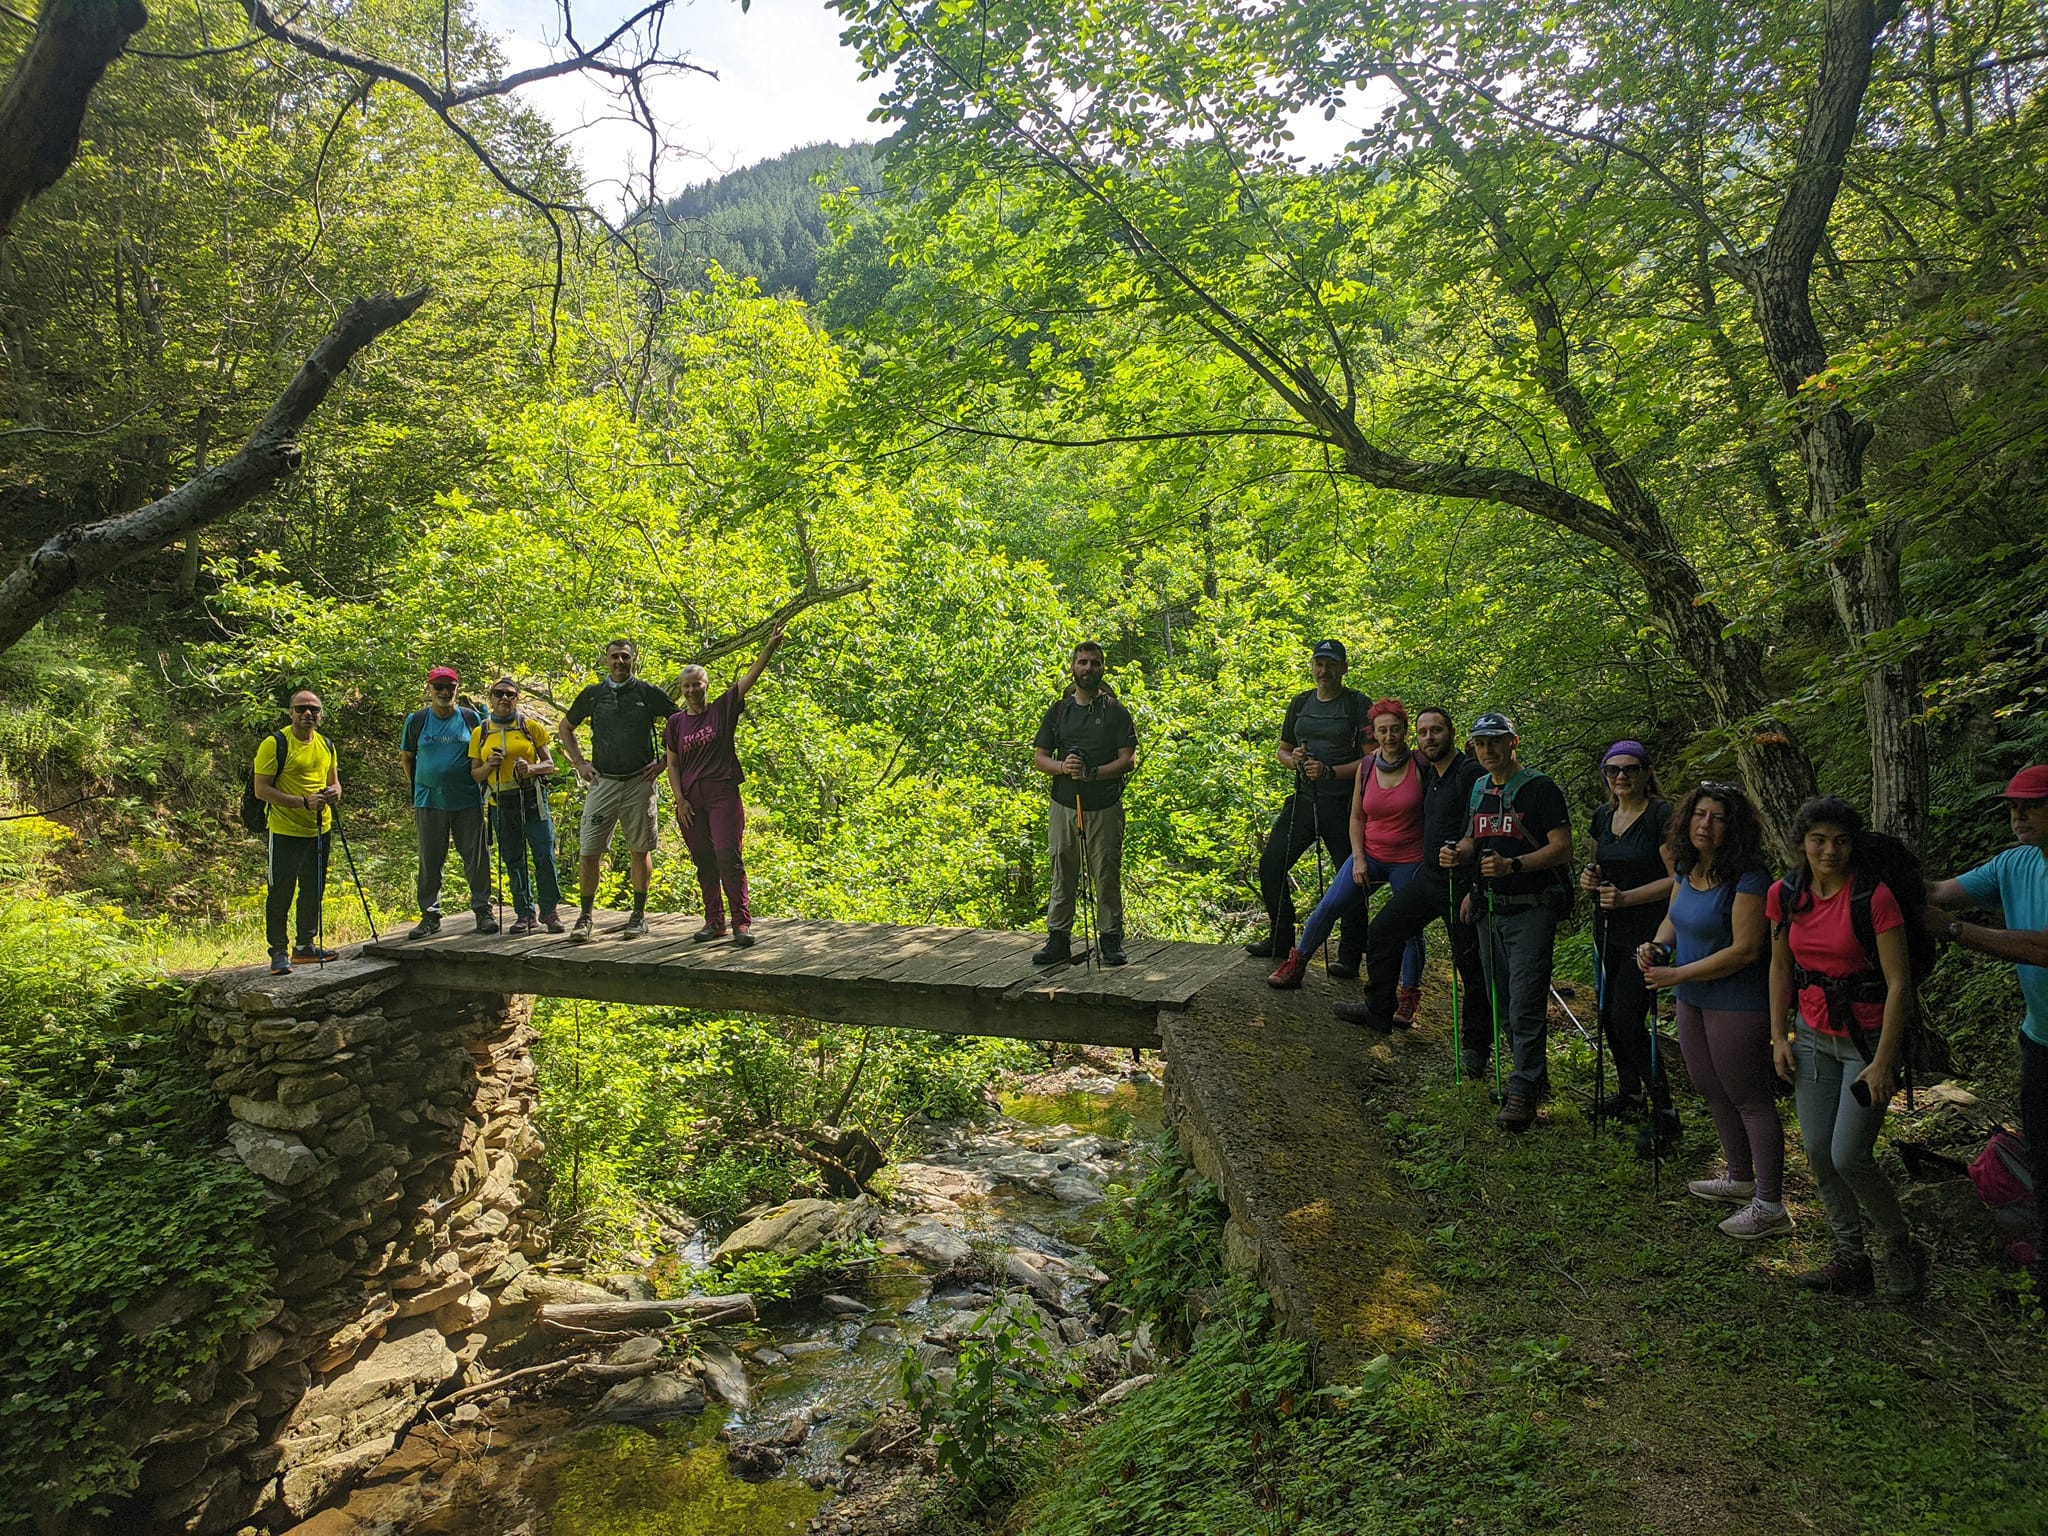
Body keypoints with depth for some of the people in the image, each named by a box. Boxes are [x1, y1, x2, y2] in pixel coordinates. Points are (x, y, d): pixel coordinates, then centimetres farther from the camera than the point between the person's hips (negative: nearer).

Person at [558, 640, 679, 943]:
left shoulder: (648, 692, 1)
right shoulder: (593, 694, 7)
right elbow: (566, 728, 22)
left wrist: (663, 761, 0)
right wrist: (579, 763, 10)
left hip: (640, 782, -1)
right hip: (603, 782, 2)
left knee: (640, 850, 5)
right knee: (590, 852, -2)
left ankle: (639, 915, 14)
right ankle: (585, 916, 7)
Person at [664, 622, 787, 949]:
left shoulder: (722, 710, 3)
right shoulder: (676, 722, 9)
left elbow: (750, 677, -6)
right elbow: (672, 764, 9)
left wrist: (770, 647, -16)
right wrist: (679, 799, -2)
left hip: (723, 794, -3)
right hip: (690, 800, 3)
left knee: (728, 857, -12)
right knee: (704, 863, 8)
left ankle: (742, 922, -10)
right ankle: (714, 922, 17)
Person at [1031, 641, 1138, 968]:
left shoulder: (1115, 710, 3)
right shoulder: (1058, 710, 10)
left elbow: (1128, 760, -3)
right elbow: (1039, 757, 9)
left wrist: (1092, 773, -18)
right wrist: (1063, 767, -13)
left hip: (1105, 808, -2)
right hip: (1064, 806, 2)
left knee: (1107, 876, 1)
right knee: (1062, 877, 6)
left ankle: (1110, 940, 11)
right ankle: (1058, 939, 14)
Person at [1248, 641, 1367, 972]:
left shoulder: (1358, 705, -5)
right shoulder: (1300, 703, 12)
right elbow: (1282, 750, 21)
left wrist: (1330, 771, -21)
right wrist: (1293, 759, -2)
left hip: (1343, 805, -5)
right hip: (1303, 800, 6)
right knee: (1270, 866, 3)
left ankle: (1350, 956, 11)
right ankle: (1281, 938, 19)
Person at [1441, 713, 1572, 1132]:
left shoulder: (1540, 788, -10)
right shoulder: (1478, 790, 13)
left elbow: (1562, 848, -15)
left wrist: (1512, 865, -28)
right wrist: (1457, 855, 0)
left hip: (1531, 911, -7)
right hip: (1491, 910, 8)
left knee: (1525, 1006, -9)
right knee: (1501, 1003, 13)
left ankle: (1523, 1093, -3)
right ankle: (1533, 1077, 28)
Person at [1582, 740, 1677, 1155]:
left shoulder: (1661, 815, -12)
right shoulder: (1603, 816, 10)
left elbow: (1678, 879, -14)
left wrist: (1626, 897, -21)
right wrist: (1591, 878, 1)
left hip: (1647, 932, -7)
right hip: (1608, 930, 7)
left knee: (1627, 1017, -13)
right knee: (1608, 1014, 12)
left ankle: (1664, 1112, -2)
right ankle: (1629, 1092, 32)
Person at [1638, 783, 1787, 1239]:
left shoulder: (1747, 878, -22)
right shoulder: (1687, 868, 4)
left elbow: (1745, 950, -24)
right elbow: (1674, 915, 19)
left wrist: (1678, 974, -20)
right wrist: (1657, 946, -2)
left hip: (1737, 1003, -9)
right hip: (1693, 998, 9)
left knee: (1750, 1098, -1)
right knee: (1710, 1089, 20)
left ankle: (1770, 1207, 9)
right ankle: (1740, 1179, 38)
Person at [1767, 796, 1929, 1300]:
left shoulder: (1874, 897, -17)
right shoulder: (1786, 895, -2)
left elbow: (1899, 984, -16)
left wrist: (1883, 1062, -16)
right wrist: (1779, 1036, 6)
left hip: (1867, 1038, -5)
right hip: (1813, 1037, 5)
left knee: (1849, 1158, -7)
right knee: (1818, 1152, 5)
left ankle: (1902, 1249, 19)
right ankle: (1851, 1260, 21)